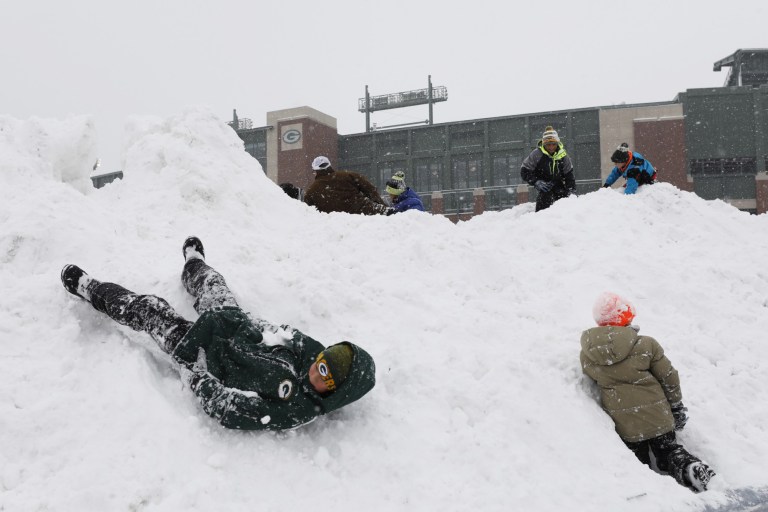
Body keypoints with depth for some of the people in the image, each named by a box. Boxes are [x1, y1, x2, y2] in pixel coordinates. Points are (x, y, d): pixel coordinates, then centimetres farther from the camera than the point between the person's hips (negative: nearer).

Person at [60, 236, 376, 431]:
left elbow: (228, 409, -33)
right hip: (242, 332, 6)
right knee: (214, 288, 26)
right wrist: (250, 325, -5)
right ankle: (193, 264, 65)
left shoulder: (295, 409, -40)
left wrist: (193, 373, -22)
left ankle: (90, 290, 33)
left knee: (149, 311, 4)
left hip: (214, 362, -6)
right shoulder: (314, 352, -24)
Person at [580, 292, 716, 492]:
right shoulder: (646, 345, -13)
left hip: (623, 424, 1)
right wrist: (676, 404, 13)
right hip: (656, 416, -1)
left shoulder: (587, 356, -8)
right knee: (668, 450, 21)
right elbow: (668, 376, -3)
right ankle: (690, 467, -6)